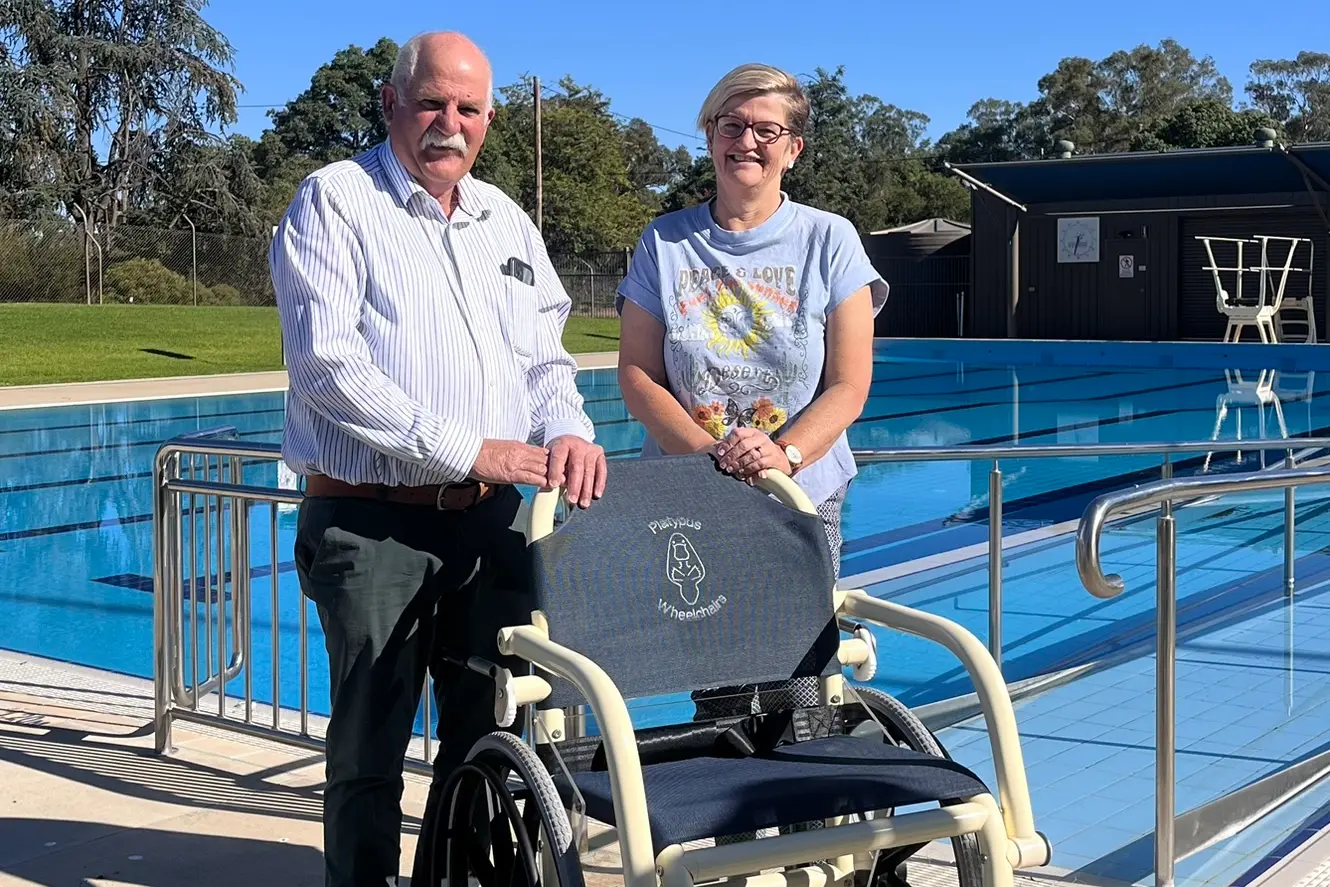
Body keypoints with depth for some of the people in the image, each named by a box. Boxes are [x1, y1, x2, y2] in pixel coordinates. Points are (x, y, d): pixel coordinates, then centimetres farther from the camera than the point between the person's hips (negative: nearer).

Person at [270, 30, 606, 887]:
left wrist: (566, 430, -6)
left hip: (491, 520, 6)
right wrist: (466, 450, -18)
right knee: (370, 745, 2)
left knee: (487, 736, 12)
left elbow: (544, 357, 17)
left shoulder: (506, 221, 15)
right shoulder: (337, 200, -5)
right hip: (371, 521, -6)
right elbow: (328, 364, -15)